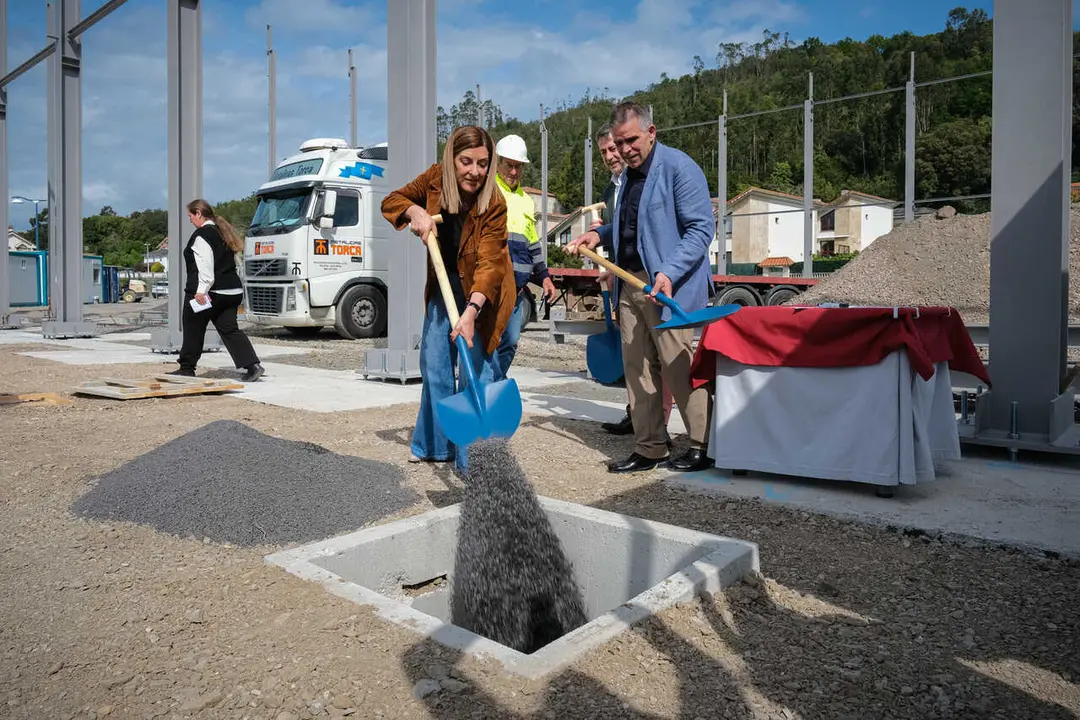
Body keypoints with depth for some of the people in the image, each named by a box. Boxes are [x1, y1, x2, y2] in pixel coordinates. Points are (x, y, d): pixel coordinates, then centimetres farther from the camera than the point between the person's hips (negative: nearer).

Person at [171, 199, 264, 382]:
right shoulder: (223, 232, 17)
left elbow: (205, 265, -21)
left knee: (193, 330, 8)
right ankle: (253, 365, -10)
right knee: (229, 329, 4)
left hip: (206, 294, -8)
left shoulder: (201, 235, -11)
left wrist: (201, 290, -24)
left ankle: (187, 368, 20)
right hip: (232, 290, 8)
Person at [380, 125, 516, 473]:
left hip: (481, 291, -5)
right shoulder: (435, 178, -11)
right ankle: (434, 445, 26)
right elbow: (391, 200, 1)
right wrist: (416, 211, -21)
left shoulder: (493, 204, -24)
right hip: (443, 283, 5)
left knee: (476, 371, -10)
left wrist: (472, 311, -47)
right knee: (434, 365, 10)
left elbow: (489, 263, -33)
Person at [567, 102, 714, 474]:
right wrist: (599, 234, 11)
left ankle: (702, 447, 10)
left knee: (678, 368, -5)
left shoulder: (678, 167, -8)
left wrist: (669, 273, -24)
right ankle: (648, 449, 19)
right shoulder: (628, 174, 19)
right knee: (637, 370, 9)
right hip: (630, 285, 8)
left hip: (668, 287, -8)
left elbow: (700, 228, -14)